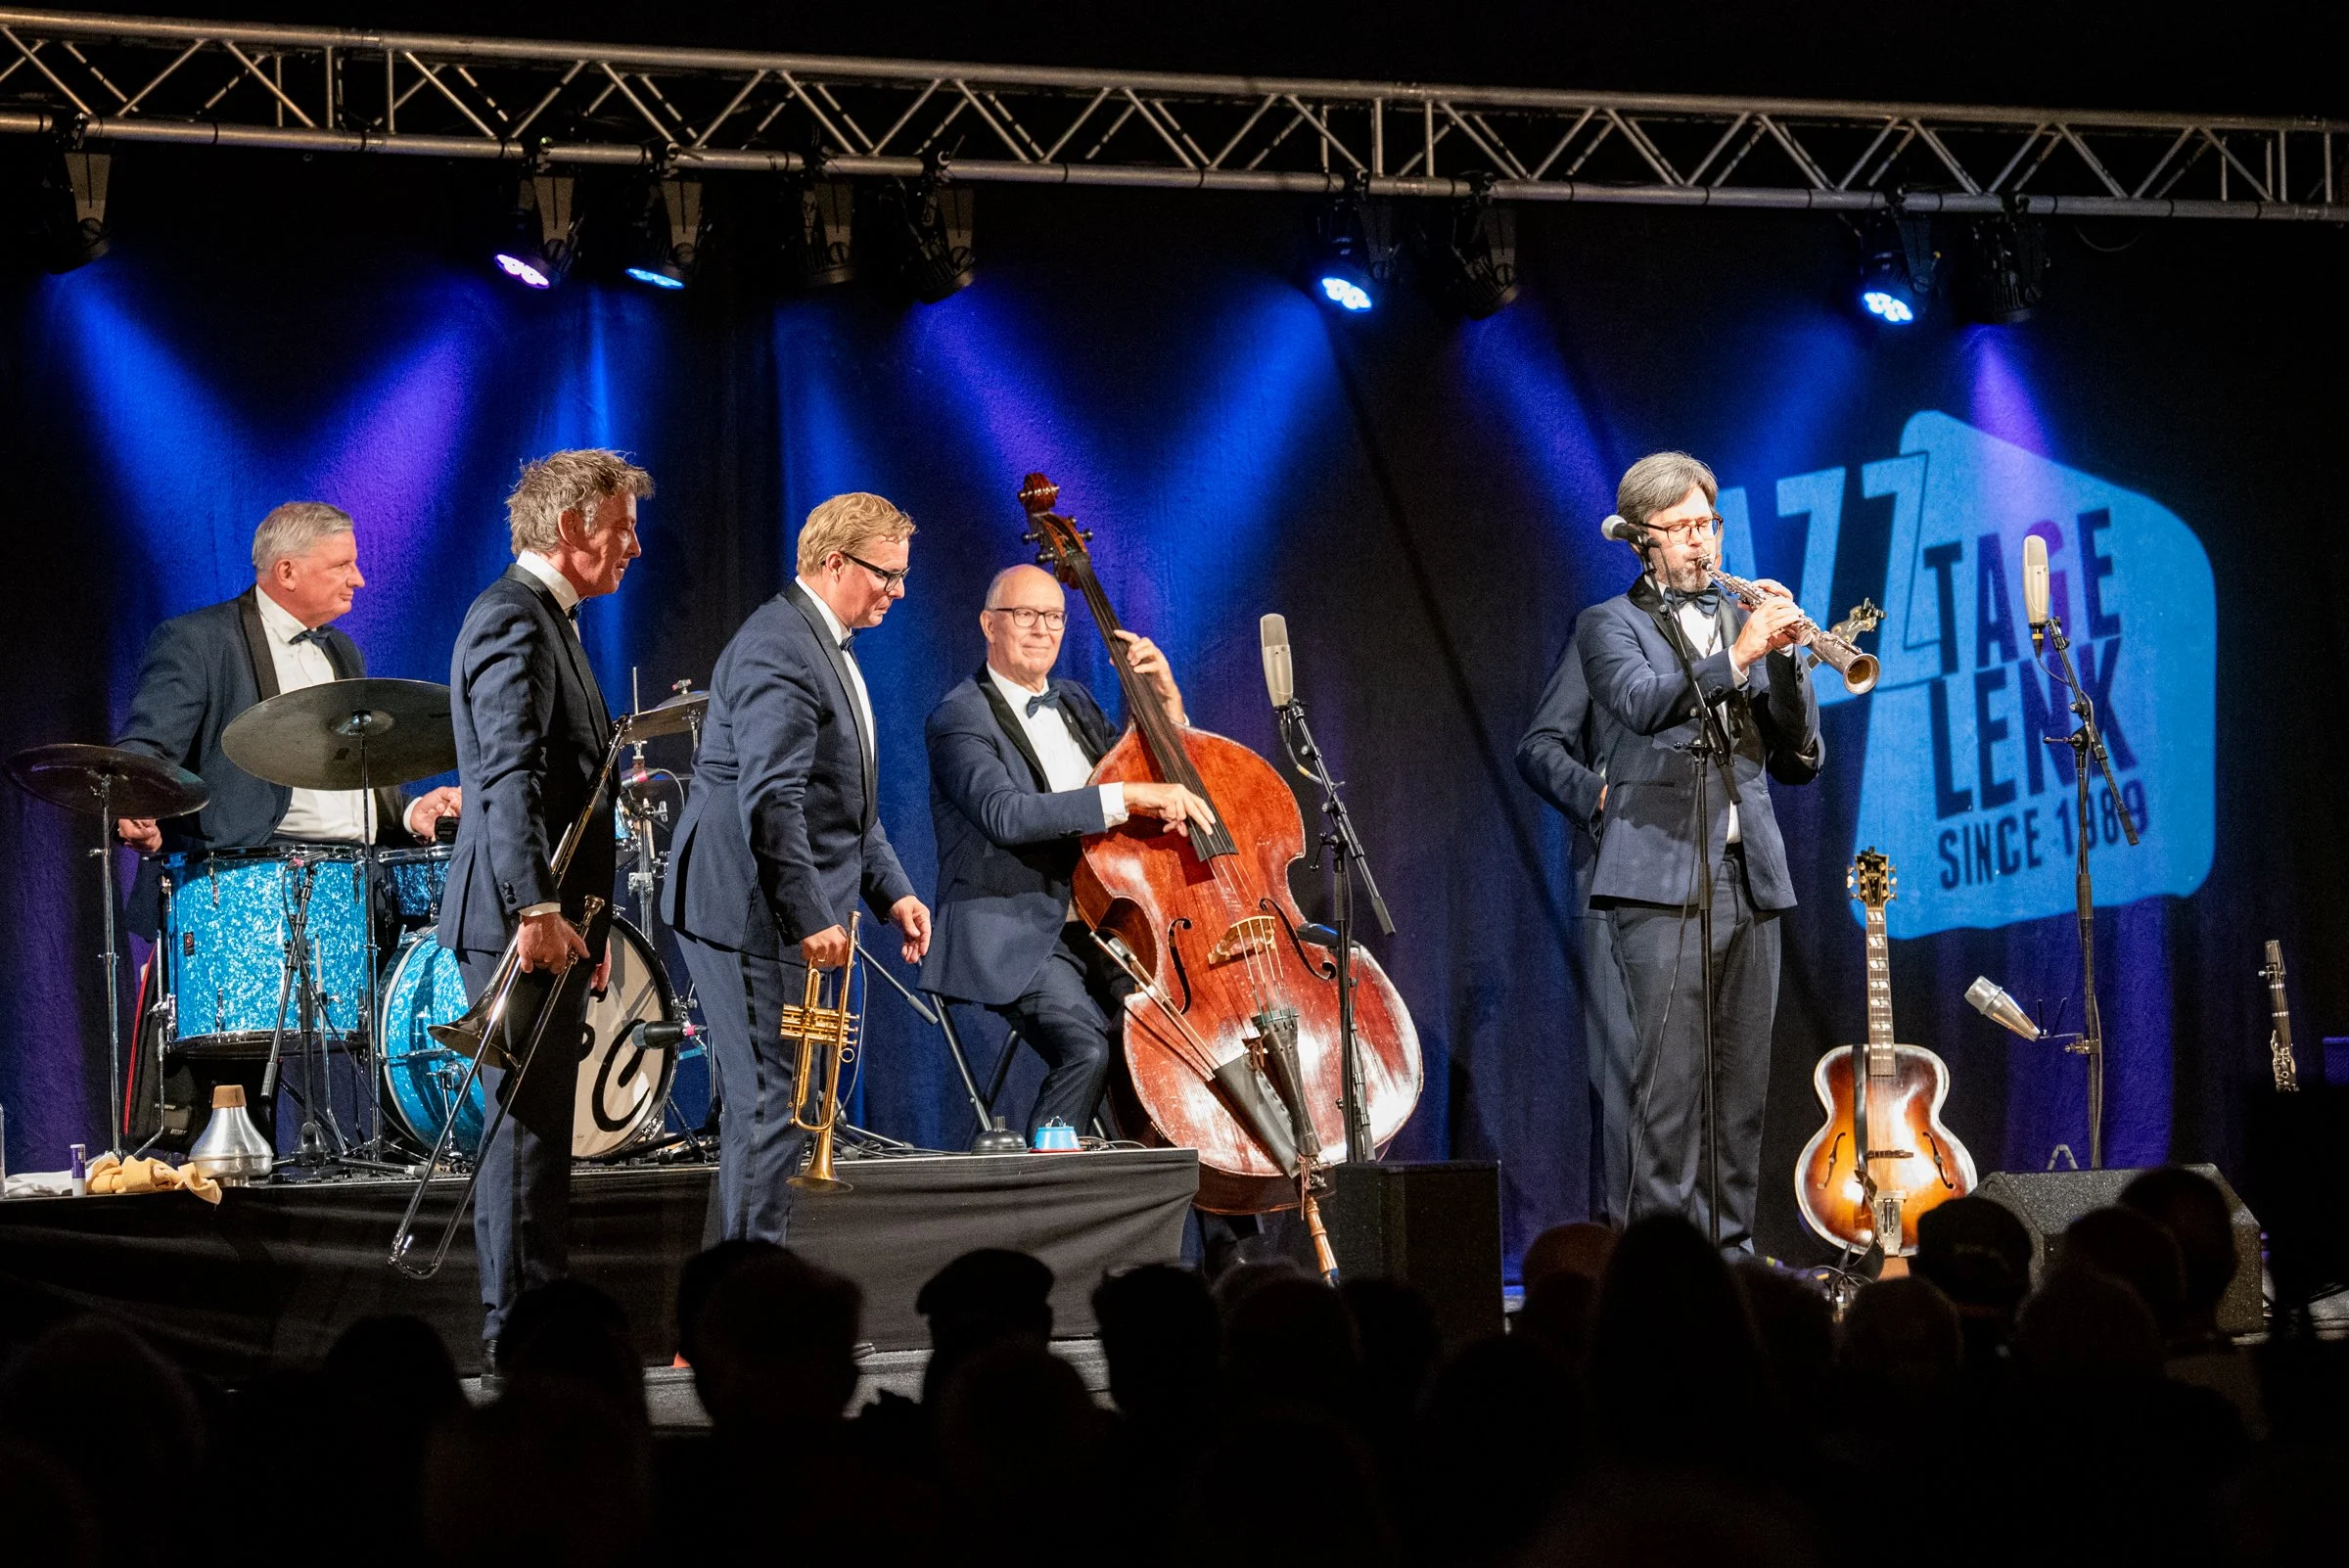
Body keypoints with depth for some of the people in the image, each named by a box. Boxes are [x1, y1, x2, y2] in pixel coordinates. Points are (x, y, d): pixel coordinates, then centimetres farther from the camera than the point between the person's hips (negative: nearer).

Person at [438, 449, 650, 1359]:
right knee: (528, 1126, -8)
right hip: (523, 918, -11)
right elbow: (511, 776, -23)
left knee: (539, 1128, 12)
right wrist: (536, 908, -30)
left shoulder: (546, 619, 20)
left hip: (553, 918, 11)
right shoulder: (513, 620, -13)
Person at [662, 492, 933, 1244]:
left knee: (764, 1101, 14)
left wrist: (891, 891, 13)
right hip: (751, 910, -11)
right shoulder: (779, 649, -18)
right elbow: (771, 804, -25)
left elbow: (845, 800, 23)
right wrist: (812, 919, -25)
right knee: (772, 1102, -9)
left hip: (788, 912, 11)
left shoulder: (827, 645, 17)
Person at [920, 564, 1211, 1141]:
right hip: (1013, 935, -7)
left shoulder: (1074, 702, 19)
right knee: (1087, 1048, -32)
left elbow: (1158, 774, 25)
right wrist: (1131, 795, -30)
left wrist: (1166, 699, 8)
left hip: (1094, 929, 7)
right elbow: (1005, 815, -24)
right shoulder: (960, 717, -5)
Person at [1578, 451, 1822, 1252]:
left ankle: (1730, 1244, 10)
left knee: (1743, 1084, 4)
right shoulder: (1612, 625, 6)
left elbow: (1800, 762, 13)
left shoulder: (1744, 620, 19)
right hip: (1664, 881, -5)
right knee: (1671, 1078, -11)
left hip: (1751, 881, 5)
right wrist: (1738, 654, -23)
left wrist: (1785, 659, -1)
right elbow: (1642, 702, -16)